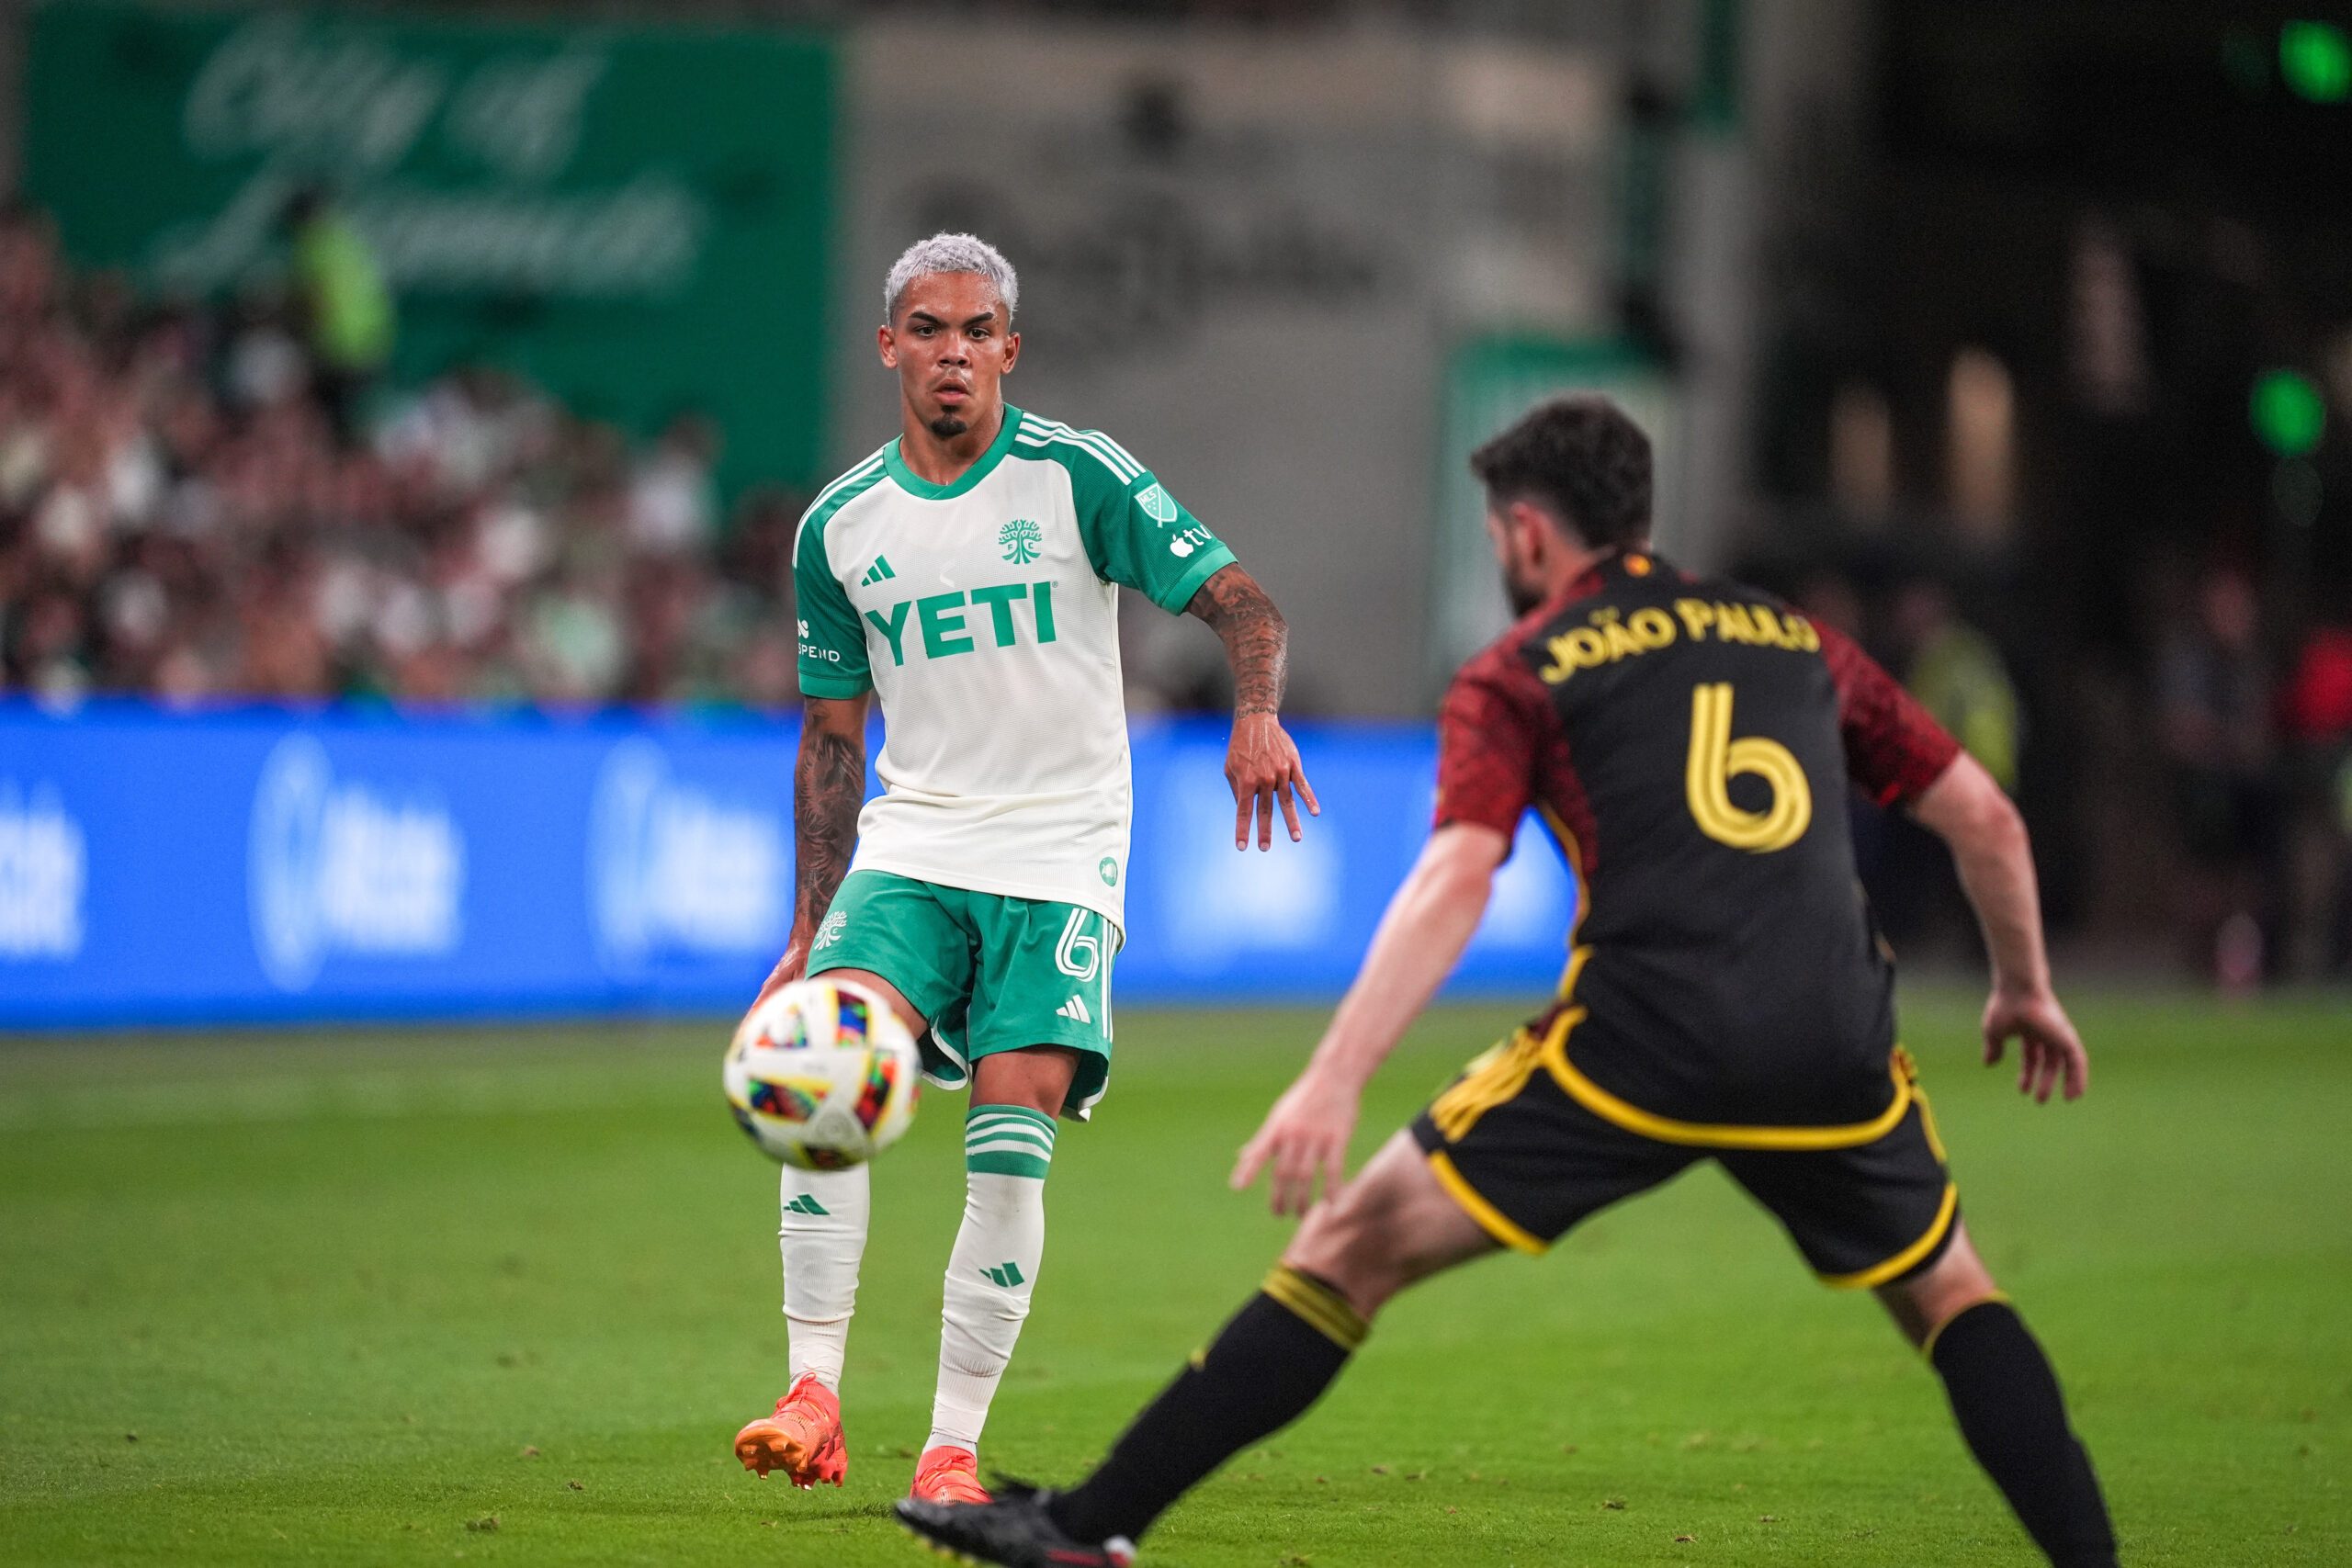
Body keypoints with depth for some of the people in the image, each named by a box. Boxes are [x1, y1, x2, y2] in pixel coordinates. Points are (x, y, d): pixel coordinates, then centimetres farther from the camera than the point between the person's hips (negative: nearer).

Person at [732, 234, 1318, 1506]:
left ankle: (951, 1449, -4)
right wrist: (809, 934, 12)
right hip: (910, 851, 2)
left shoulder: (1078, 476, -3)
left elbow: (1239, 603, -5)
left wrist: (1257, 713, -27)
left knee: (1009, 1151, -13)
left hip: (1060, 861, -2)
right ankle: (814, 1400, -20)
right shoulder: (840, 527, 7)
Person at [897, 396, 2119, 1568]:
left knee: (1354, 1243, 5)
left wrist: (1333, 1082, -14)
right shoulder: (1800, 642, 23)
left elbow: (1454, 882, -6)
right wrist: (2027, 987, 41)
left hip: (1640, 1042, -3)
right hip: (1833, 1054, 3)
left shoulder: (1516, 677, 10)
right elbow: (1986, 818, 25)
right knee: (1947, 1293, 26)